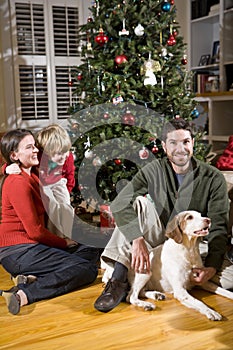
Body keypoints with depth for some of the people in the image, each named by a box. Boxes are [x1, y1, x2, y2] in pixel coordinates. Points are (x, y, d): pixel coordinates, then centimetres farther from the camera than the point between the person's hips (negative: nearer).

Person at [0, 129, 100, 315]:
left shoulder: (32, 176, 14)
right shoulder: (18, 182, -16)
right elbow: (35, 231, -16)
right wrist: (64, 242, -3)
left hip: (31, 245, 10)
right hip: (17, 251, -10)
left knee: (91, 251, 7)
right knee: (88, 270, -14)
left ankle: (32, 277, -9)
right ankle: (23, 294, -23)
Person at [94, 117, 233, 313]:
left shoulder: (213, 178, -10)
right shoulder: (154, 170, -8)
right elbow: (119, 205, -20)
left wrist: (211, 267, -28)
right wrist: (137, 239, -36)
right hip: (158, 241, 1)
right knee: (139, 202, -25)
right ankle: (119, 281, -30)